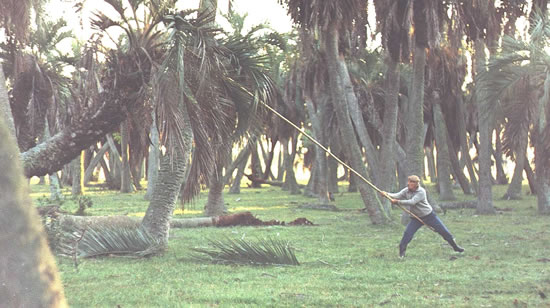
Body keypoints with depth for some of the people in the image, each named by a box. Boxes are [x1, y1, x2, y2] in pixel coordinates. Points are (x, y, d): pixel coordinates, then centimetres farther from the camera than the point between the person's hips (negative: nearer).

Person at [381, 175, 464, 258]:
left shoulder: (421, 192, -23)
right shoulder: (406, 190, -5)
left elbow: (412, 202, -32)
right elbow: (397, 196, -16)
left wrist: (397, 202, -37)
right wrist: (387, 194, -35)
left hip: (429, 215, -4)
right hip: (416, 218, 4)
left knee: (443, 231, 1)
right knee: (407, 233, -16)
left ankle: (455, 246, 18)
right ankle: (401, 252, -6)